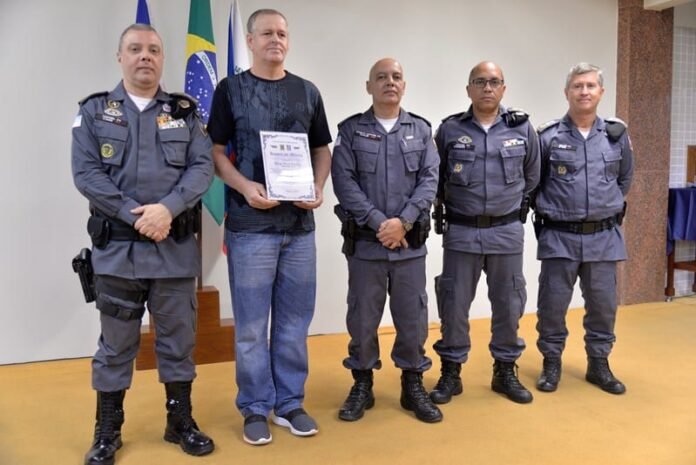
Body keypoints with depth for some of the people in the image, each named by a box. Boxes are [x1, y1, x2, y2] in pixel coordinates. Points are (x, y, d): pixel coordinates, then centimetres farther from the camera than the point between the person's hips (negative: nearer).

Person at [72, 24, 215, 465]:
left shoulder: (185, 111, 8)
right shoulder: (94, 111, 5)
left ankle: (181, 421, 27)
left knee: (179, 336, 10)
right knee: (116, 341, 9)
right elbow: (86, 173, -4)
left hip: (176, 247, 1)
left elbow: (203, 167, -2)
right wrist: (135, 215, -14)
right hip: (117, 246, -1)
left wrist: (167, 209, -17)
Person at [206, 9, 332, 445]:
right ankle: (256, 408, 20)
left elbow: (322, 149, 14)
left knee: (295, 321, 11)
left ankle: (290, 403, 26)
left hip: (300, 224, 3)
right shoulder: (231, 89, 2)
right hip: (250, 224, -3)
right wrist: (245, 186, -18)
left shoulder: (308, 92, 11)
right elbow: (215, 152, -1)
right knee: (252, 324, 4)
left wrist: (319, 188, -5)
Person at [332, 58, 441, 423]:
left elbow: (429, 180, 0)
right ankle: (362, 385, 25)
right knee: (362, 317, 8)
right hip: (364, 241, -1)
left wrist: (403, 221, -13)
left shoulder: (421, 130, 9)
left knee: (412, 316, 8)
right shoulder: (351, 130, 3)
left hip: (410, 242, 2)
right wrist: (378, 222, -14)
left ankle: (413, 386, 25)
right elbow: (344, 181, -6)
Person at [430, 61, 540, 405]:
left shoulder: (522, 129, 2)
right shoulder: (449, 130, -1)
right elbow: (434, 177, 9)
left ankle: (505, 371, 27)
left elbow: (532, 177, 15)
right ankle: (451, 373, 20)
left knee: (508, 304, 10)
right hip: (461, 232, -1)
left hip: (507, 232, 2)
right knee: (454, 305, 5)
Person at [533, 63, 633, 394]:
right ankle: (551, 363, 21)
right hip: (559, 237, -2)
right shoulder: (548, 137, -5)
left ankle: (598, 364, 26)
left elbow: (625, 179, 19)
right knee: (553, 304, 4)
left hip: (604, 237, 3)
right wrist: (548, 210, 8)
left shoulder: (617, 135, 3)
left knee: (603, 305, 10)